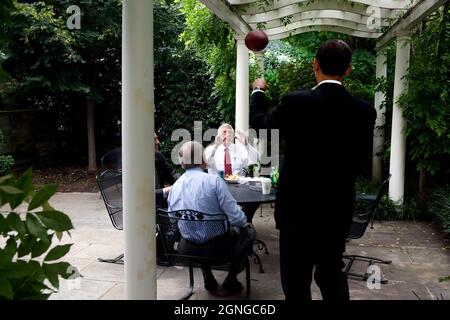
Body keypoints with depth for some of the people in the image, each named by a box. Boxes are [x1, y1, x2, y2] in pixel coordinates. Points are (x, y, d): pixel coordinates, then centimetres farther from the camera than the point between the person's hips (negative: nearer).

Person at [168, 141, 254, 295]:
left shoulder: (175, 186, -4)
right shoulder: (214, 181, -18)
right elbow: (235, 215, -18)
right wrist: (244, 223, 5)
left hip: (187, 248, 5)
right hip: (216, 248, -5)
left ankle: (208, 278, 36)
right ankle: (231, 280, 24)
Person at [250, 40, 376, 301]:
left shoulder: (296, 103, -16)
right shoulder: (364, 110, -7)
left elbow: (258, 122, 3)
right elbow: (363, 155, 6)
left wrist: (258, 91, 20)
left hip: (298, 208, -4)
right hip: (338, 210, 4)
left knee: (297, 282, 9)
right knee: (332, 273, 23)